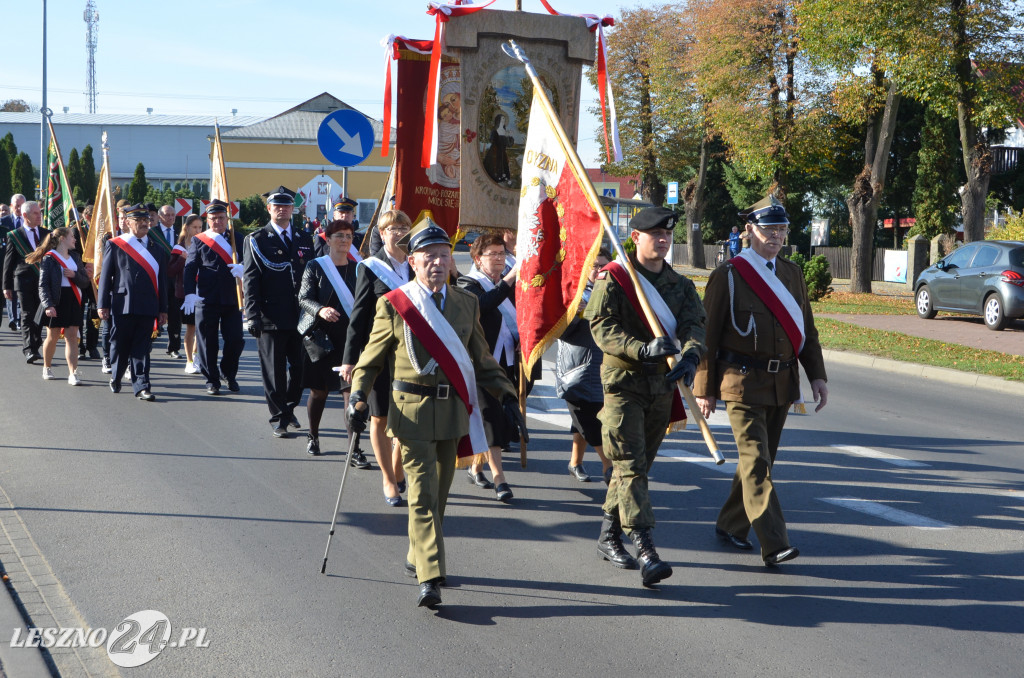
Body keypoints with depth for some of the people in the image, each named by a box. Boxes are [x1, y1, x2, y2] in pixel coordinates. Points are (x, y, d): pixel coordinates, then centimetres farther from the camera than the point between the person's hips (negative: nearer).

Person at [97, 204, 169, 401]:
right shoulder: (114, 245, 3)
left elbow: (161, 280, 14)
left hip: (147, 309, 2)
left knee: (142, 348, 0)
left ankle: (141, 387, -1)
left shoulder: (156, 249, 13)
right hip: (122, 306, -2)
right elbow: (105, 276, 2)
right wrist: (103, 305, -3)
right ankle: (116, 377, 32)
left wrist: (163, 309, 10)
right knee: (120, 346, 8)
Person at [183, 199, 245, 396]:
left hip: (232, 299, 2)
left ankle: (229, 374, 24)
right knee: (208, 342, 1)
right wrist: (190, 294, -16)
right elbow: (190, 269, -2)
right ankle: (212, 380, 15)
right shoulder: (198, 241, 5)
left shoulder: (237, 239, 11)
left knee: (235, 340, 0)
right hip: (206, 300, -2)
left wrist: (242, 268, -15)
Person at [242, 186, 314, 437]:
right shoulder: (256, 240, 2)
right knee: (274, 370, 1)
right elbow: (250, 281, -2)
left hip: (301, 316, 3)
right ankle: (278, 417, 10)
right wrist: (253, 317, -10)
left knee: (299, 368, 7)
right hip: (271, 319, -3)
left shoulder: (305, 239, 13)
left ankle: (289, 409, 27)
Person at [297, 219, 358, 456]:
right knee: (319, 390, 9)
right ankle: (313, 436, 32)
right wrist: (320, 310, -27)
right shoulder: (315, 267, 0)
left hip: (351, 339, 2)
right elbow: (303, 299, -7)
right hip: (322, 338, -1)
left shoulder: (356, 268, 8)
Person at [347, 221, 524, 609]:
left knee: (439, 491, 13)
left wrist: (506, 396, 5)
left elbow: (482, 361, 15)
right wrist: (358, 397, -11)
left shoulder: (467, 304, 9)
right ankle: (429, 577, -14)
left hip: (453, 409, 4)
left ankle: (417, 557, 31)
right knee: (422, 493, -10)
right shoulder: (393, 305, -2)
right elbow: (371, 360, 3)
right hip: (412, 409, -4)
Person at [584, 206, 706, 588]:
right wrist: (643, 350, -29)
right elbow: (601, 328, -15)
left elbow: (694, 324, -4)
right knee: (630, 467, -12)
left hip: (662, 385, 6)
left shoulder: (680, 285, 11)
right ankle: (646, 553, -18)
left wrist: (690, 356, -26)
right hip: (622, 383, -6)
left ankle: (608, 538, 29)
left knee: (637, 465, 14)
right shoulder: (612, 279, -5)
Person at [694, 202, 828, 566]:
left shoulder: (793, 274, 12)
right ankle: (774, 545, -16)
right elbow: (708, 334, -5)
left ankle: (730, 525, 29)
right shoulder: (728, 276, -5)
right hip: (743, 382, -6)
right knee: (756, 461, -12)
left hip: (782, 384, 6)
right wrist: (705, 389, -6)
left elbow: (807, 330, 17)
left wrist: (817, 375, 7)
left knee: (761, 458, 13)